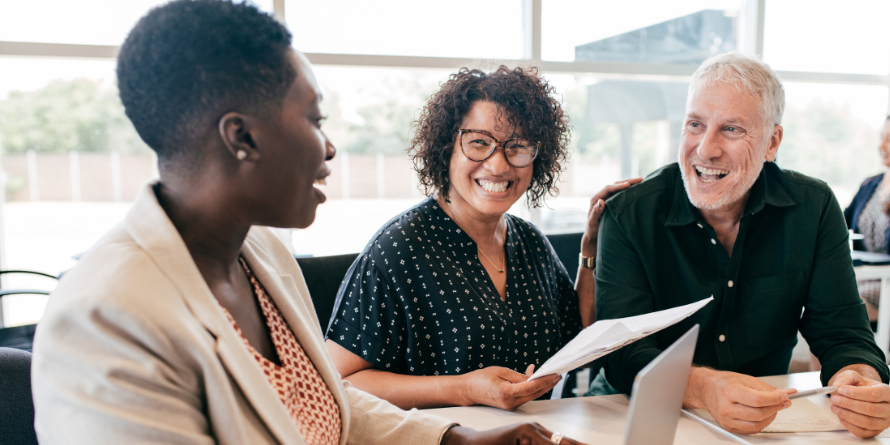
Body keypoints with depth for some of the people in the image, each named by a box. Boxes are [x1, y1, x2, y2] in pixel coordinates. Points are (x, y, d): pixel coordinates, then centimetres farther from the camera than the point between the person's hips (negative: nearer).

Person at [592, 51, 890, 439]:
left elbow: (842, 335, -3)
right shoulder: (628, 214, -12)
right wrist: (702, 388, -37)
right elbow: (624, 353, -18)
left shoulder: (814, 208, -3)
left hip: (769, 420, 4)